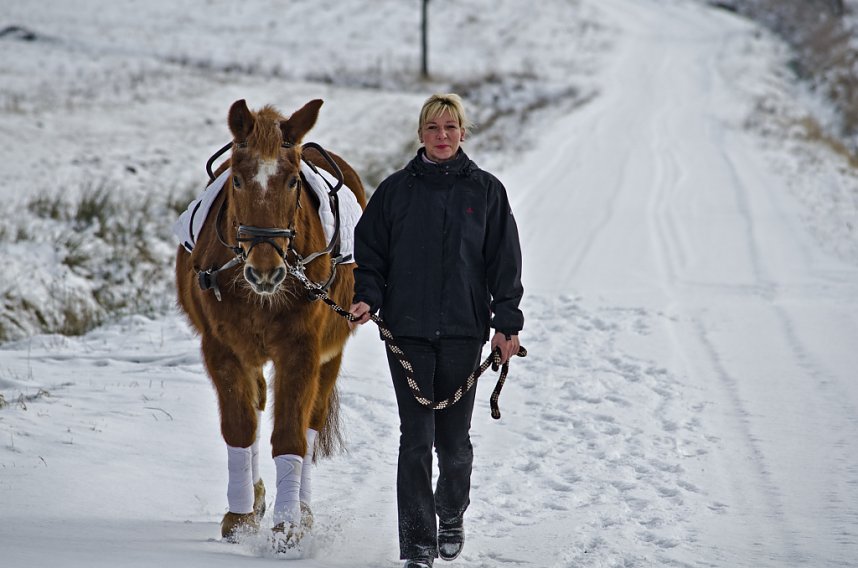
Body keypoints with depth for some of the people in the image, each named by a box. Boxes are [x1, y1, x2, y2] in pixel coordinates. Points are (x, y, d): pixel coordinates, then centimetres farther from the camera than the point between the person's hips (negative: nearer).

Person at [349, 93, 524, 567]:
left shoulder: (486, 190, 4)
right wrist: (368, 298, -9)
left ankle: (452, 516, 35)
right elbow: (371, 252, 8)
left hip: (462, 331, 0)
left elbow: (505, 262, 5)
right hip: (407, 330, 0)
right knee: (416, 438, -7)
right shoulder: (396, 190, 5)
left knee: (454, 437, 7)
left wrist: (507, 323, -1)